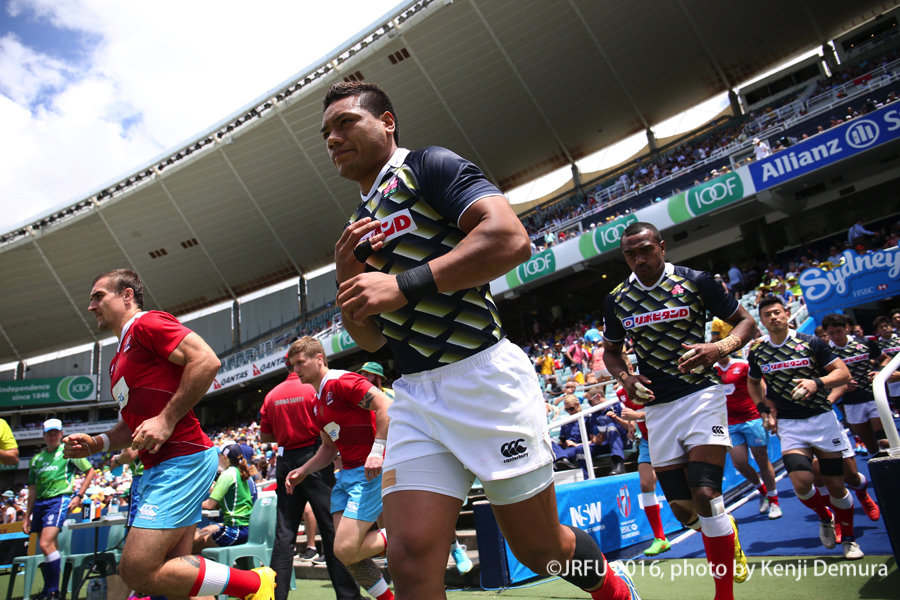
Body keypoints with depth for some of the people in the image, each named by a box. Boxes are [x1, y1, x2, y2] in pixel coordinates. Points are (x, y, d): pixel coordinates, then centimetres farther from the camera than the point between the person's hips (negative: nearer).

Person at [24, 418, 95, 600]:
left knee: (46, 544, -18)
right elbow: (32, 490, 20)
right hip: (39, 503, 5)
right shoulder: (36, 459, 18)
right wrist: (27, 517, 18)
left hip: (59, 500, -5)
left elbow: (90, 472, 7)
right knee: (51, 547, 9)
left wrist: (79, 496, -1)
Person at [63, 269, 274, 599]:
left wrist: (167, 418, -19)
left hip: (182, 458, -10)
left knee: (137, 570, -13)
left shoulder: (147, 323, -4)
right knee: (174, 569, 8)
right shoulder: (120, 358, 26)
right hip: (159, 467, 10)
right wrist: (96, 443, 11)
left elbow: (207, 360, -20)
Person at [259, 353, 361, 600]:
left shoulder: (272, 395, 7)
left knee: (284, 533, 10)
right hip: (314, 459, -5)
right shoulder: (314, 388, -8)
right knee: (331, 529, 0)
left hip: (286, 462, 5)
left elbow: (264, 436, 12)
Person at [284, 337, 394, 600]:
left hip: (369, 472, -9)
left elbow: (386, 405, -21)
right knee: (344, 551, 5)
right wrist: (303, 471, 13)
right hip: (347, 474, 10)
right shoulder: (318, 403, 18)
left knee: (345, 550, -14)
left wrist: (377, 451, -26)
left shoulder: (342, 381, -12)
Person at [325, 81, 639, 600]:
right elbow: (370, 338, 20)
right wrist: (347, 278, 2)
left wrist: (404, 285, -20)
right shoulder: (360, 227, 20)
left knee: (542, 549, 9)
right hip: (415, 396, 6)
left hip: (484, 377, -6)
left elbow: (512, 238, -19)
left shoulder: (429, 166, -2)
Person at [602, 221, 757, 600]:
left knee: (705, 494, -16)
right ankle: (727, 533, 42)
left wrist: (719, 349, -19)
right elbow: (611, 352, 16)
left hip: (700, 395, -3)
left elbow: (745, 320, 2)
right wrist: (625, 378, -5)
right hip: (657, 406, 4)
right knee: (684, 506, 8)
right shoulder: (616, 300, 3)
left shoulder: (696, 281, -6)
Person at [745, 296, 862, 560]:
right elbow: (752, 383, 19)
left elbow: (843, 373, -4)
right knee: (801, 482, -16)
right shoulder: (757, 352, 2)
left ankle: (848, 538, 30)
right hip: (789, 425, 1)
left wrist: (817, 383, -22)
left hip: (822, 419, -1)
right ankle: (825, 517, 18)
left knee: (836, 486, 4)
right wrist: (765, 409, 6)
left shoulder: (810, 342, -3)